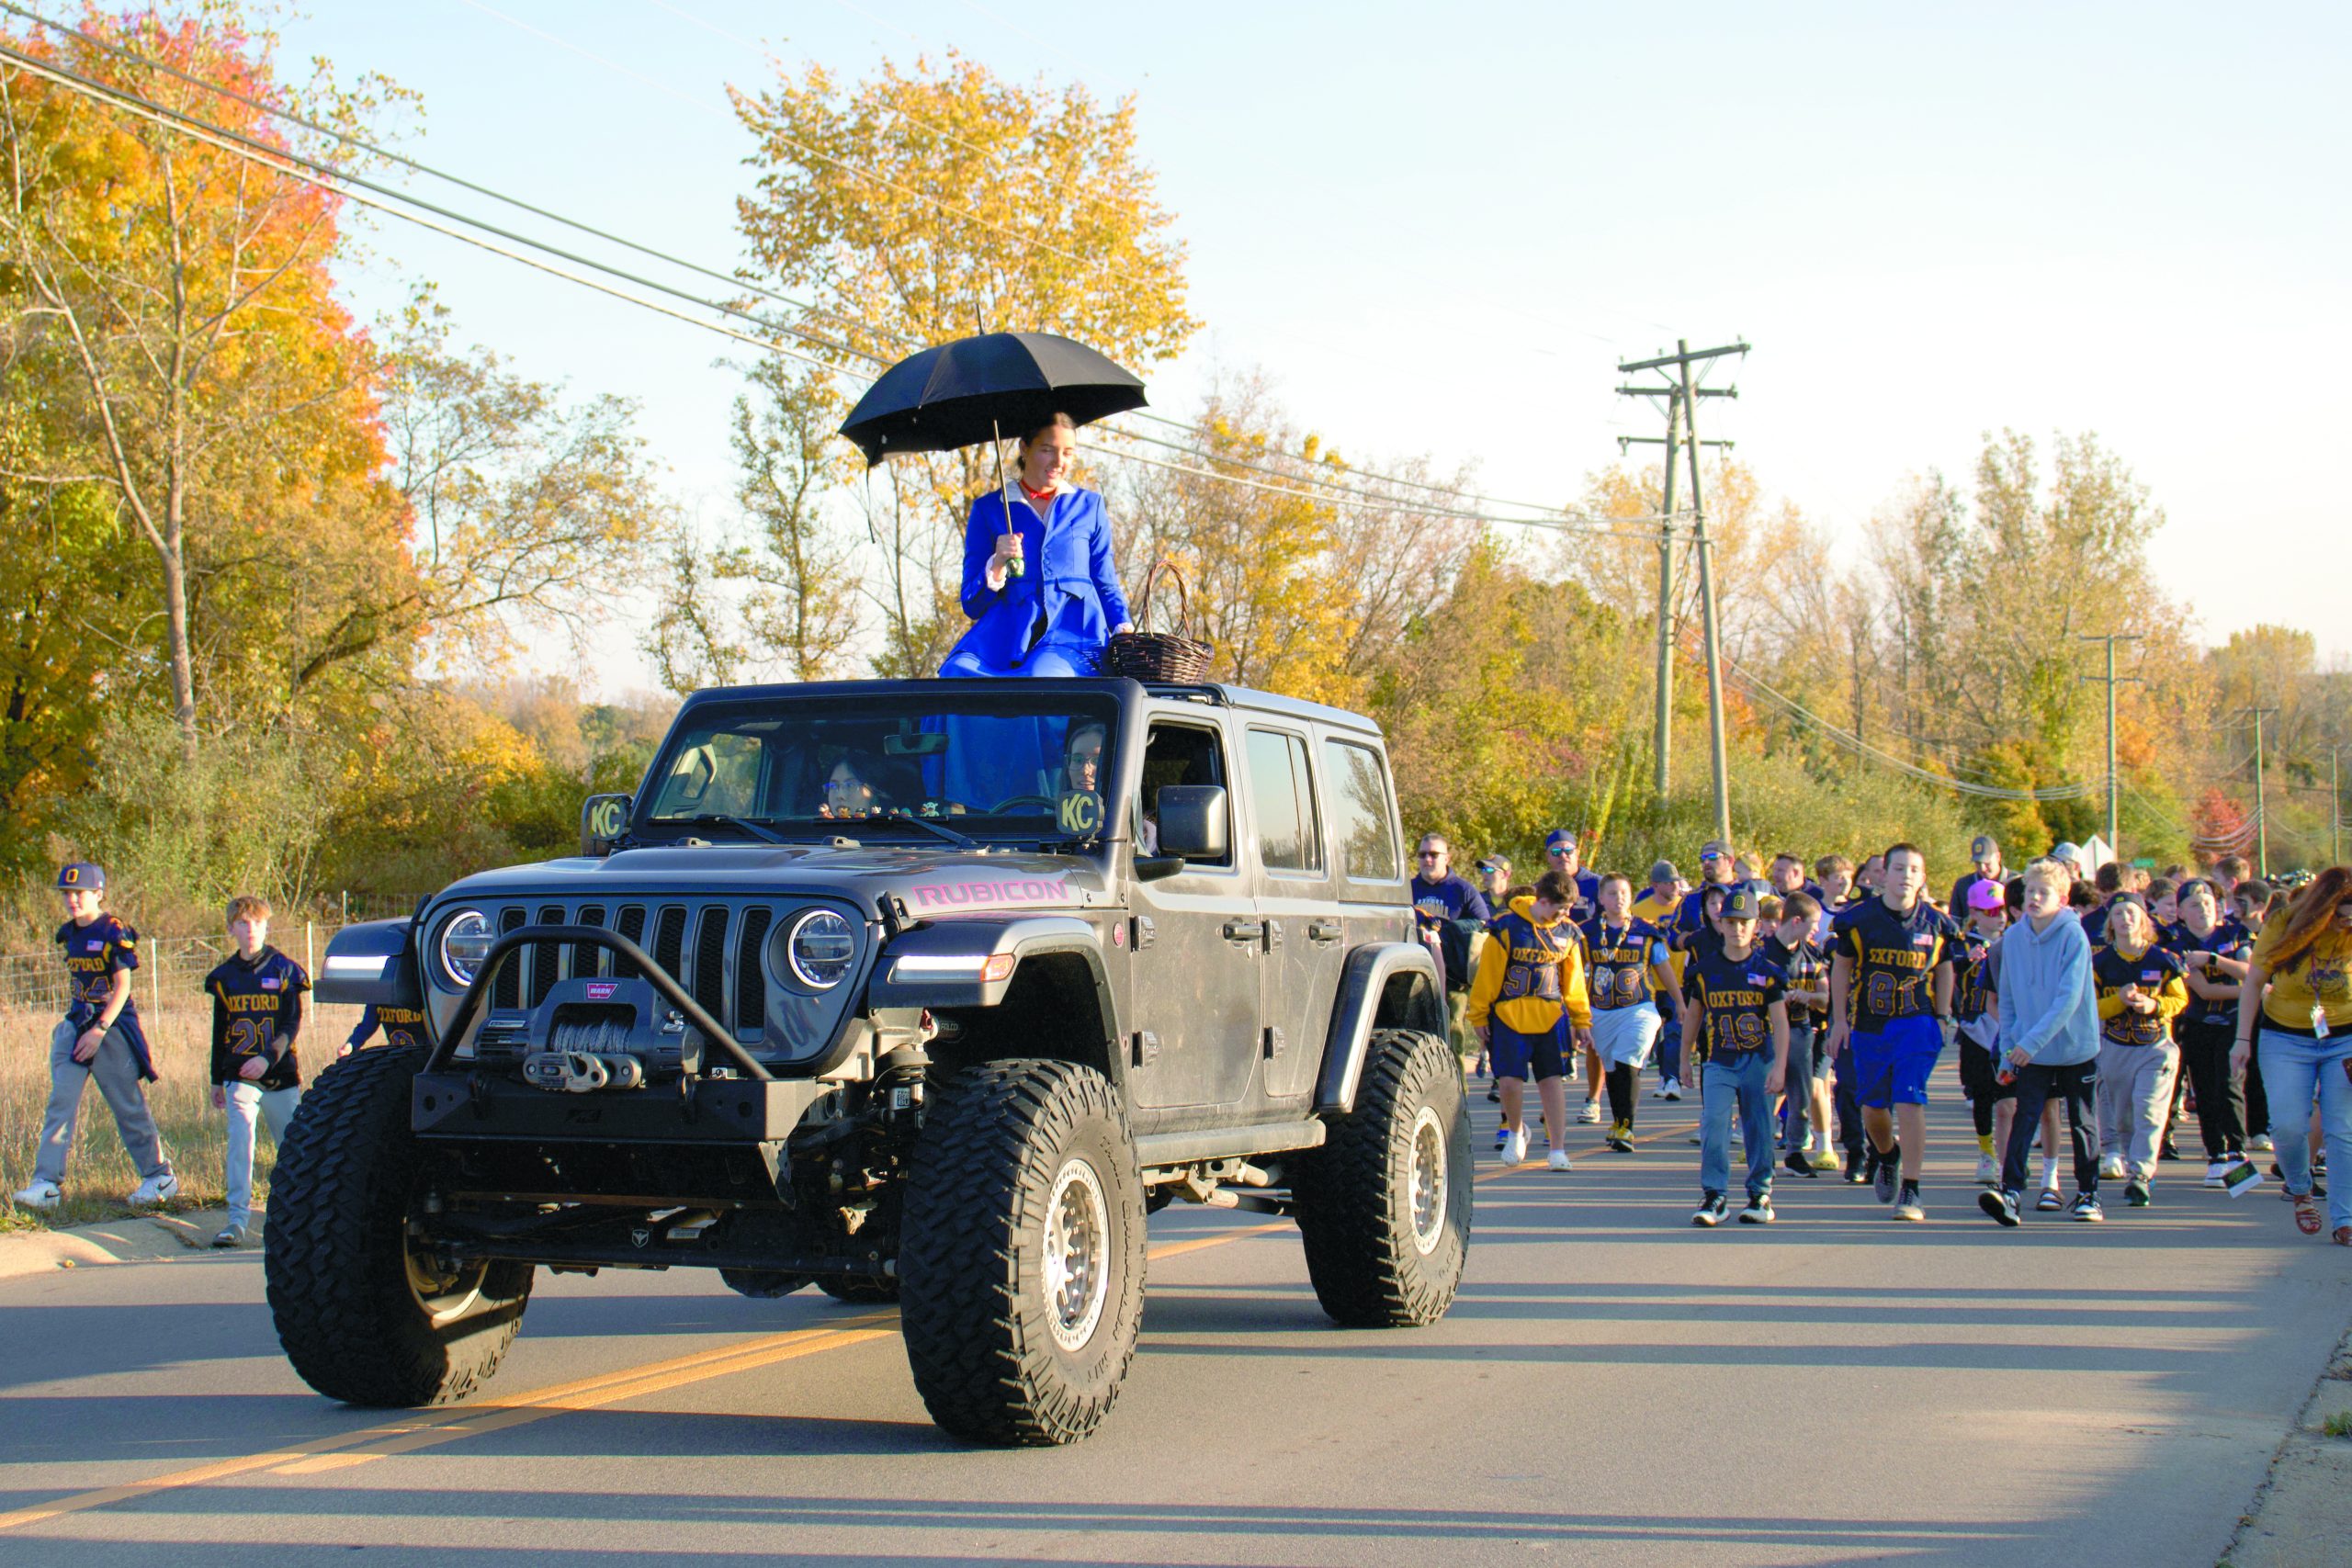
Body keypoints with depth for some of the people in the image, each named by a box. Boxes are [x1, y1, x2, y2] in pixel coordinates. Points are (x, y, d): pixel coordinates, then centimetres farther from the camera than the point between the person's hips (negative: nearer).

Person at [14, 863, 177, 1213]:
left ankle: (159, 1177, 14)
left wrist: (99, 1030, -20)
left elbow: (122, 987, -14)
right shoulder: (69, 934, 10)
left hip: (111, 1026, -7)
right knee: (60, 1104, -3)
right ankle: (47, 1183, -5)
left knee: (129, 1108, 1)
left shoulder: (114, 933, -11)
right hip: (75, 1026, 7)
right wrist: (74, 1023, 13)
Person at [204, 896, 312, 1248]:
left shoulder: (283, 970, -1)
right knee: (240, 1142, -16)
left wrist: (269, 1057, -24)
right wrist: (217, 1081, 17)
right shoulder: (224, 976, 8)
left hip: (281, 1073, -1)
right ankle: (237, 1218, -17)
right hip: (239, 1076, 1)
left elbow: (292, 1024, -7)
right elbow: (219, 1031, 16)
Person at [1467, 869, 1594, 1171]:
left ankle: (1558, 1150, 5)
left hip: (1551, 1018, 3)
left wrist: (1582, 1022, 15)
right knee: (1510, 1080, -8)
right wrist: (1479, 1017, -2)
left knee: (1552, 1080, 0)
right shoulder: (1507, 928, -8)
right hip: (1509, 1017, -3)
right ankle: (1515, 1132, 21)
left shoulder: (1568, 934, 6)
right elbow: (1487, 975, -3)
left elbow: (1574, 982, 15)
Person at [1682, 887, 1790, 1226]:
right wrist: (1687, 1058, 16)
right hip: (1718, 1061, 1)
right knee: (1713, 1124, -13)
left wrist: (1779, 1067, -11)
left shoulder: (1767, 970, -1)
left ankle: (1761, 1195, 17)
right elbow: (1693, 1014, 14)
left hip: (1758, 1060, -1)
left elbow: (1780, 1022, -3)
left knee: (1759, 1130, 5)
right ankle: (1713, 1195, -11)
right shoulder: (1704, 968, 4)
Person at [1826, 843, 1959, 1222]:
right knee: (1872, 1106, 11)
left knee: (1910, 1102, -12)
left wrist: (1941, 1017, 5)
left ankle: (1910, 1191, -8)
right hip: (1869, 1025, 1)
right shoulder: (1859, 918, -3)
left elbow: (1944, 970, 13)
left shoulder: (1936, 923, -1)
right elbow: (1841, 967, 7)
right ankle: (1887, 1156, 44)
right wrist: (1839, 1019, 4)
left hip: (1916, 1023, -1)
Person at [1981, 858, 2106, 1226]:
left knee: (2081, 1123, 10)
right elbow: (2006, 997, 9)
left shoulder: (2073, 936, -13)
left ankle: (2087, 1193, 23)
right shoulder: (2013, 937, 1)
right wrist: (2008, 1047, 4)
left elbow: (2069, 998, -20)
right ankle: (2010, 1190, -18)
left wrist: (2032, 1041, -24)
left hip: (2076, 1047, -3)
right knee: (2024, 1118, -10)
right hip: (2030, 1052, 3)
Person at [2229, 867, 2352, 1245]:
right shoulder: (2283, 928, -12)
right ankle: (2300, 1191, 22)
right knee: (2289, 1128, -7)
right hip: (2286, 1039, 0)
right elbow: (2254, 982, -2)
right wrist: (2242, 1039, -5)